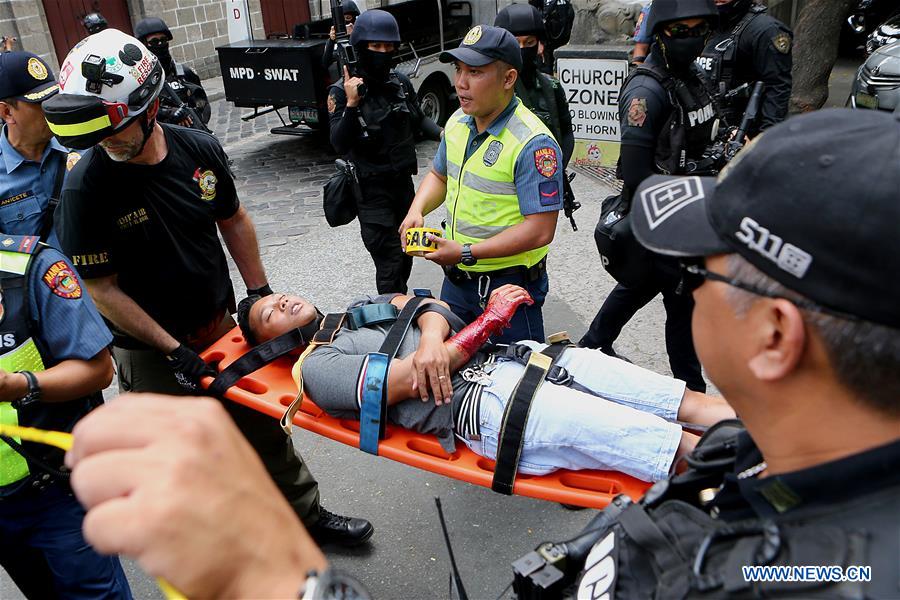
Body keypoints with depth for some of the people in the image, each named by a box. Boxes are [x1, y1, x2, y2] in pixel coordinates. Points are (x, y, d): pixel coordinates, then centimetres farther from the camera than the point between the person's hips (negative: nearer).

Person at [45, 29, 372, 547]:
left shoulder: (200, 150, -10)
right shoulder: (87, 187, -21)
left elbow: (233, 220, 6)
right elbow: (102, 289, -15)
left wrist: (260, 293, 4)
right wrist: (174, 349, -17)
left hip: (221, 325, 4)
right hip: (150, 351, -3)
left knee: (265, 427, 18)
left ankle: (307, 513, 39)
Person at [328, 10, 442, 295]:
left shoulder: (401, 83, -2)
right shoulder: (342, 91, -13)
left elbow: (418, 120, 13)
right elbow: (339, 144, -19)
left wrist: (441, 133, -5)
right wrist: (351, 105, -30)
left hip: (403, 182, 5)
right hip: (371, 188, -5)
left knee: (406, 253, 18)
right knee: (390, 260, -7)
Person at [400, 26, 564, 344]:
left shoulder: (533, 143, -24)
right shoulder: (458, 121, 1)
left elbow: (540, 230, -26)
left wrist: (467, 253, -26)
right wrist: (416, 210, -4)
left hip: (508, 286, -7)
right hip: (455, 279, 8)